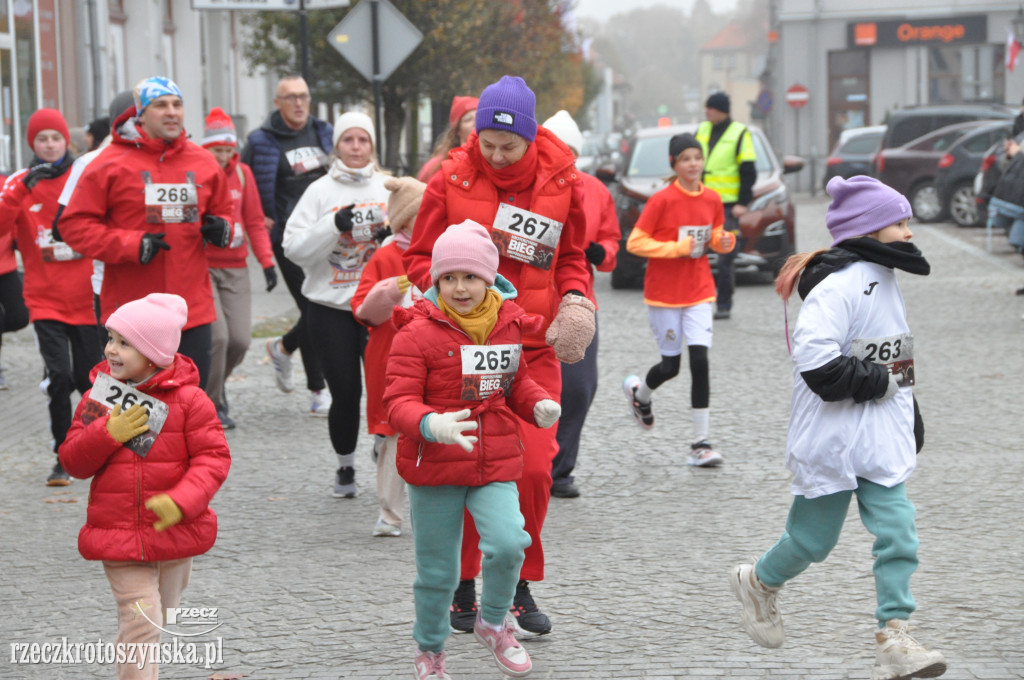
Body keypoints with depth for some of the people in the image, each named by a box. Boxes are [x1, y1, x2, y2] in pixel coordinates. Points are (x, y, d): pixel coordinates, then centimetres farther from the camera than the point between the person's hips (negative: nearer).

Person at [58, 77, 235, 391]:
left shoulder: (204, 163, 10)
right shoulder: (110, 164, -4)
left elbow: (222, 210, 24)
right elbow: (74, 225, -5)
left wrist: (221, 229, 0)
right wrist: (131, 245, -15)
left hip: (192, 304, 4)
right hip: (130, 304, -4)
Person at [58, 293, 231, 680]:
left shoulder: (188, 400, -9)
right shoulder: (99, 396, 0)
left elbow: (213, 458, -11)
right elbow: (73, 461, 0)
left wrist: (181, 500, -27)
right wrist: (107, 433, -18)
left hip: (173, 530, 0)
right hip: (117, 536, 0)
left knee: (160, 614, 21)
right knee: (140, 620, -12)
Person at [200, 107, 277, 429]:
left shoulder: (242, 174, 9)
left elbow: (255, 221, 12)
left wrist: (266, 261, 5)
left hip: (235, 269, 4)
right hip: (201, 266, -4)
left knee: (240, 339, -3)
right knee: (217, 336, -14)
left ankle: (216, 382, 27)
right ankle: (212, 404, 4)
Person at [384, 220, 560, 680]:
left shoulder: (509, 326, 3)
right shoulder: (418, 332, -11)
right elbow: (399, 401, -15)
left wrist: (539, 405, -1)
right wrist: (431, 425, -35)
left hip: (496, 466, 2)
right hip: (433, 469, -2)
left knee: (508, 543, -20)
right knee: (437, 572, 7)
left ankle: (492, 622, 9)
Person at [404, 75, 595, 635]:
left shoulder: (562, 183, 1)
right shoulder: (451, 180, -3)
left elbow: (572, 257, 15)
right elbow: (419, 259, 4)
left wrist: (575, 298, -4)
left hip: (533, 347, 1)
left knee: (533, 467, -6)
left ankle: (520, 588, 11)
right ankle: (463, 585, 18)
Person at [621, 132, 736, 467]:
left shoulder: (712, 200, 2)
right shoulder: (662, 200, -12)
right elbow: (635, 242, -12)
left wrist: (724, 241, -7)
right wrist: (676, 248, -21)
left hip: (699, 292, 3)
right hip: (663, 292, -3)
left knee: (700, 360, -10)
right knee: (670, 366, 5)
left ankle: (701, 443, -6)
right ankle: (639, 392, 42)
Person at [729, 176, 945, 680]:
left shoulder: (883, 281, 13)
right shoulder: (837, 286, -19)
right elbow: (818, 364, -28)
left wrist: (909, 415, 21)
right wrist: (878, 382, -19)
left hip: (881, 439, 8)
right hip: (834, 436, -8)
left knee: (898, 533, -4)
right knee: (814, 538, 7)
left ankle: (893, 639, -4)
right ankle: (758, 583, 36)